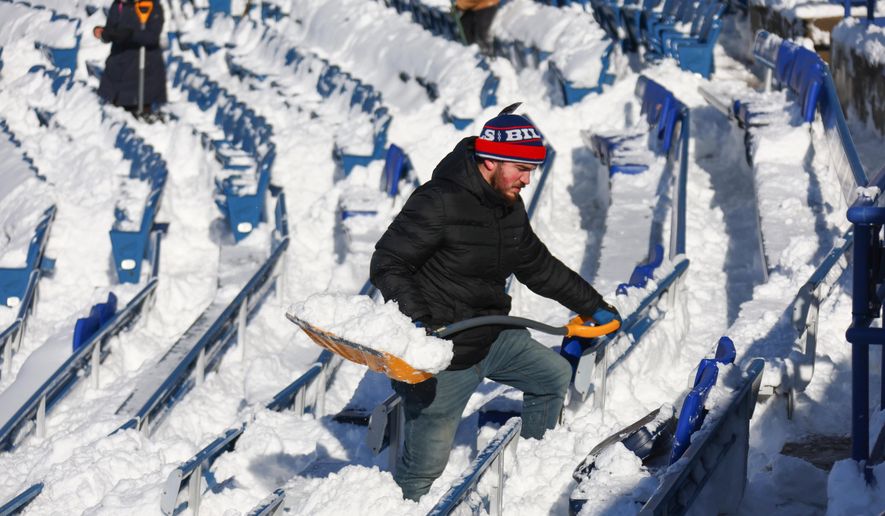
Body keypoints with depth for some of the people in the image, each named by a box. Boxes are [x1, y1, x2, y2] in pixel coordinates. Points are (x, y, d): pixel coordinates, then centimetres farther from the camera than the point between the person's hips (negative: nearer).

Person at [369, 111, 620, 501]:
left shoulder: (510, 207, 6)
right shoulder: (438, 203, -22)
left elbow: (538, 267, 22)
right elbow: (387, 264, -21)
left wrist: (592, 305, 24)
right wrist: (415, 319, -35)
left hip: (494, 338, 9)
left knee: (554, 376, 24)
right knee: (425, 465, -7)